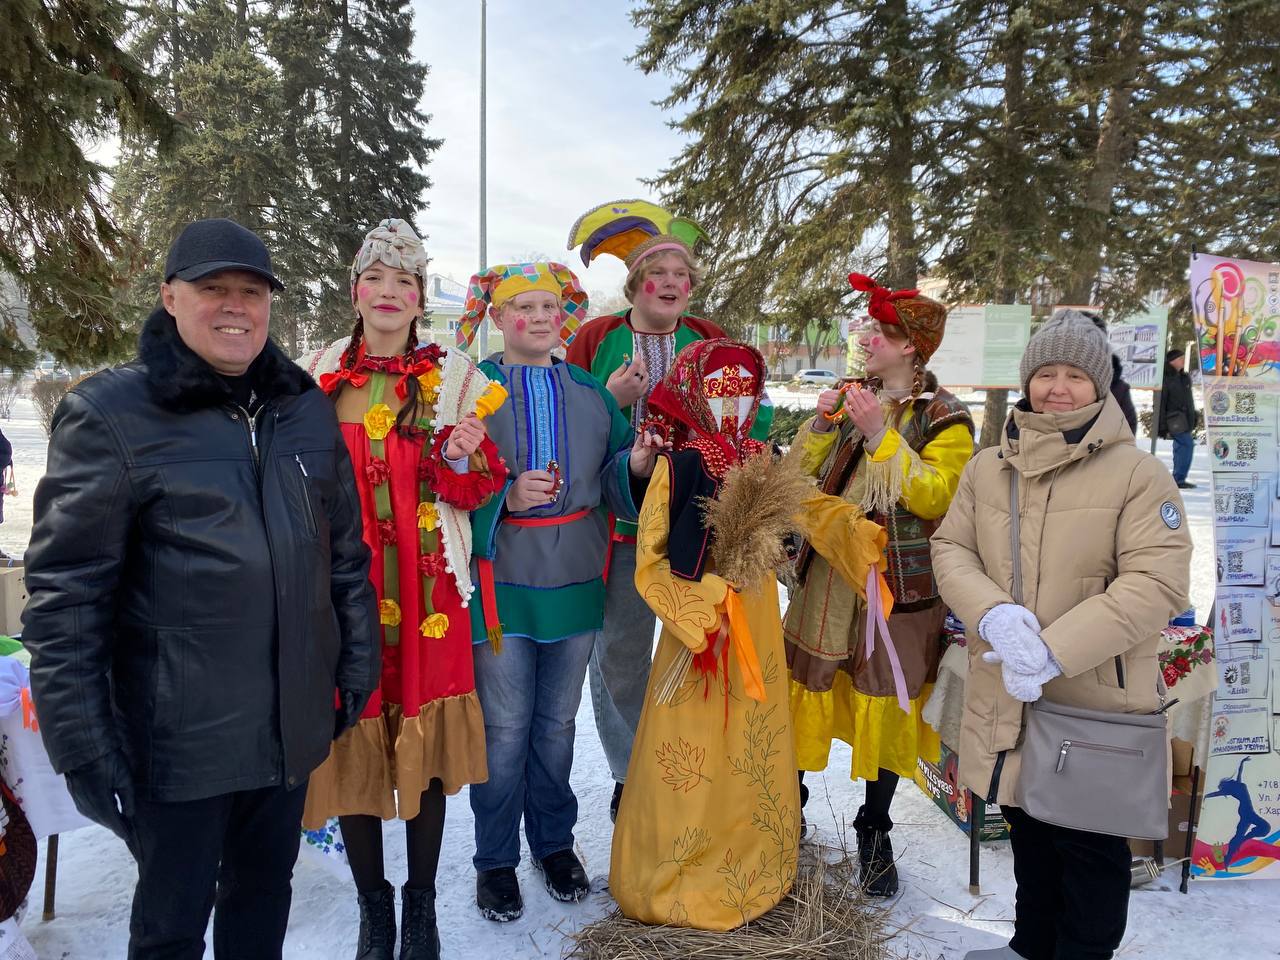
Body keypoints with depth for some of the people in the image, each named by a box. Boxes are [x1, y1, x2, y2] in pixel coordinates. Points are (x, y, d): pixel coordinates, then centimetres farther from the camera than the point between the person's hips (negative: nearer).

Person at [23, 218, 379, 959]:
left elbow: (347, 552, 10)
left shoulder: (308, 409, 4)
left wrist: (357, 664, 10)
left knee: (265, 897, 22)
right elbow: (65, 596, -11)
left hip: (293, 727, 4)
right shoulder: (113, 414, -10)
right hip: (179, 739, -4)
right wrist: (84, 745, -12)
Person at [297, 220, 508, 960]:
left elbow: (475, 491, 2)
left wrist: (465, 460, -18)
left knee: (426, 740, 6)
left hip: (426, 590, -1)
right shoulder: (317, 376, 8)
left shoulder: (453, 377, 2)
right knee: (350, 743, 6)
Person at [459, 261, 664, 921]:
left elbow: (612, 481, 8)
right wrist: (504, 497, -23)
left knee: (557, 722, 15)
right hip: (501, 579, -3)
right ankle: (495, 859, 23)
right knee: (505, 726, 5)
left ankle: (554, 842, 33)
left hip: (575, 578, 3)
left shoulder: (591, 392, 9)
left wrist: (636, 466, -13)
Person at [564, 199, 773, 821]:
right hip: (618, 521, -1)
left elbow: (750, 418, 11)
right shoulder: (594, 340, 3)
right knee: (620, 652, 9)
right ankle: (629, 776, 28)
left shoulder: (711, 342, 7)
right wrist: (609, 399, -14)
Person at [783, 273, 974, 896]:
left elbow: (933, 497, -19)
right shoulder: (852, 400, 10)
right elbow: (797, 477, 7)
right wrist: (821, 427, -9)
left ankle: (874, 831, 26)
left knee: (887, 704, 6)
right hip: (828, 575, 4)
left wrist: (881, 437, -23)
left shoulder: (945, 418, -4)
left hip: (898, 584, -4)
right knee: (804, 689, 9)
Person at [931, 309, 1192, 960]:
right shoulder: (986, 468, 4)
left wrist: (1056, 650, -26)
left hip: (1097, 703, -5)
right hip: (1006, 697, 5)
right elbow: (951, 547, 2)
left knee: (1089, 845, 11)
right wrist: (991, 612, -19)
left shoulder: (1138, 473, -11)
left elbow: (1158, 582, -18)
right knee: (1028, 830, 24)